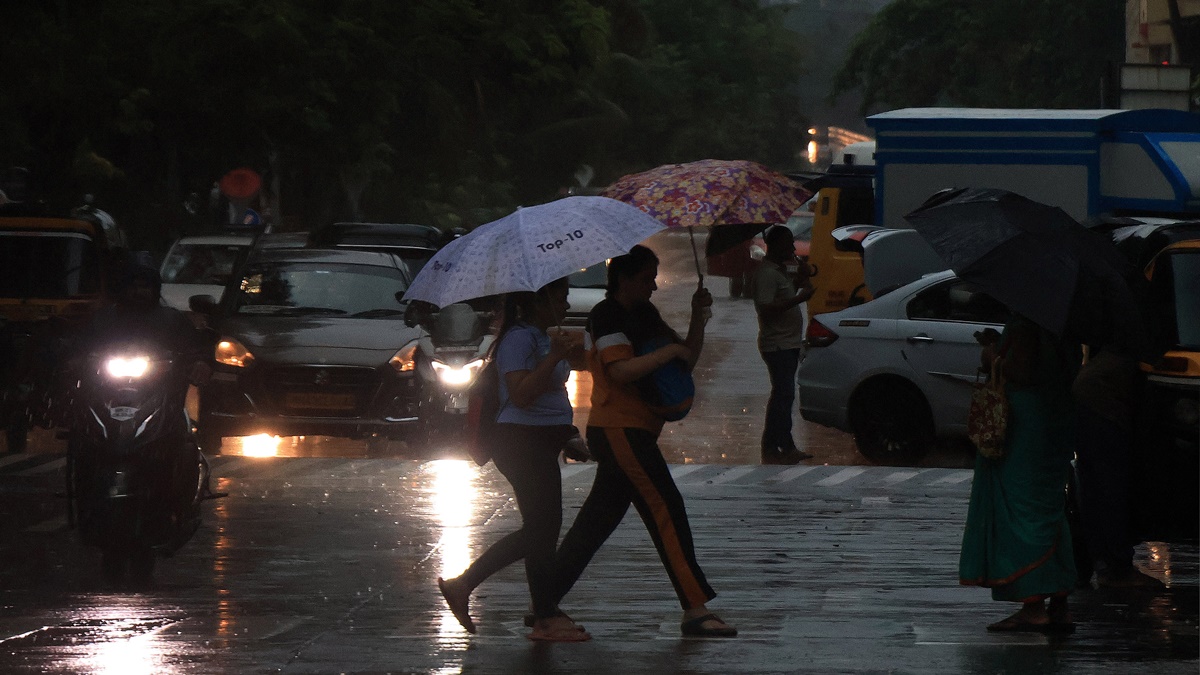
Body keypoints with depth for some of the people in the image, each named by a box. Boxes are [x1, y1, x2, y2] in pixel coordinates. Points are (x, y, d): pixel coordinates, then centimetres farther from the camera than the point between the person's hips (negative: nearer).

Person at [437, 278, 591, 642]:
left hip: (542, 443, 11)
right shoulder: (519, 339, -15)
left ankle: (461, 584, 16)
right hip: (524, 442, -11)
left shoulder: (542, 337, 17)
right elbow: (521, 394, -26)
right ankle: (546, 619, -1)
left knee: (537, 530, 12)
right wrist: (555, 357, -29)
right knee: (542, 527, -6)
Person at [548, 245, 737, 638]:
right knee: (666, 510, -12)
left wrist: (699, 316, 4)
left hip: (634, 433, 10)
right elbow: (621, 370, -22)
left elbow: (686, 361, 17)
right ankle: (696, 611, -13)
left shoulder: (645, 315, 19)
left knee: (597, 521, 11)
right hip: (619, 429, -10)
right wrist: (669, 351, -17)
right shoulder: (608, 315, -10)